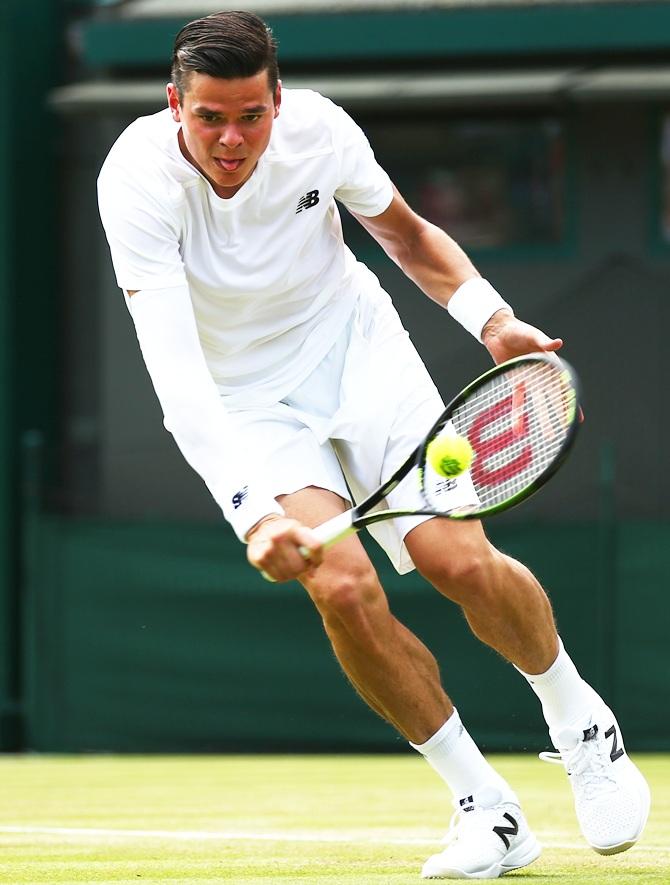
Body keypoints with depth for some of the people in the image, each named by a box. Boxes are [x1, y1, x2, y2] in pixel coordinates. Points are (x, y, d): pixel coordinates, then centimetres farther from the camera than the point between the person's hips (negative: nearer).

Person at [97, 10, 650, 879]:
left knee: (458, 560, -17)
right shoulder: (140, 181, -28)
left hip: (358, 348, 2)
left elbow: (408, 234, 5)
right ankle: (487, 810, -7)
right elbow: (174, 370, -36)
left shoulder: (317, 128, -17)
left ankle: (580, 721, 14)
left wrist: (491, 317, -12)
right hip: (244, 405, -2)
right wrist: (254, 505, -49)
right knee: (343, 587, -24)